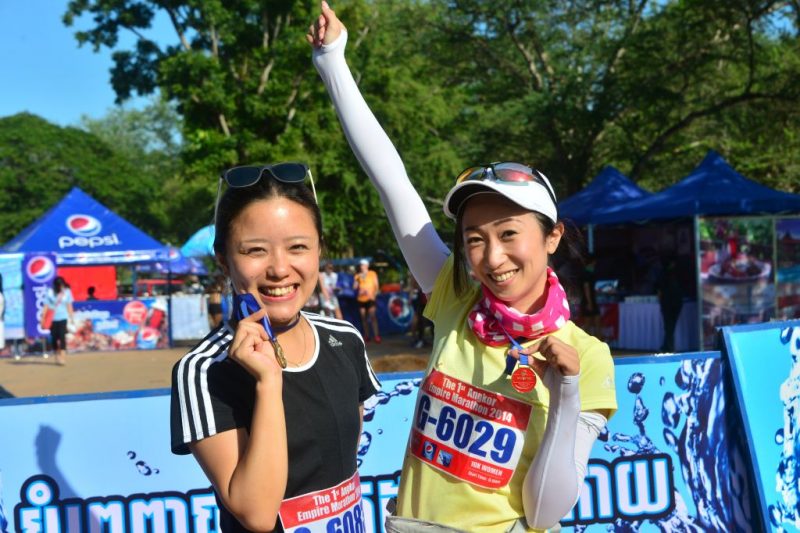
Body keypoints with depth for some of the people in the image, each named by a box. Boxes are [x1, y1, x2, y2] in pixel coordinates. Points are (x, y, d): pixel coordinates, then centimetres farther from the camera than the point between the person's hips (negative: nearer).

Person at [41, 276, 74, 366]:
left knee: (62, 336, -12)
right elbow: (46, 306, -4)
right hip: (52, 319, 0)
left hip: (62, 318, 0)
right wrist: (43, 318, -7)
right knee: (54, 338, 4)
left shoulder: (67, 292, 3)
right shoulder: (50, 293, -5)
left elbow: (69, 306, 10)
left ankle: (63, 357, -16)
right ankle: (57, 355, 20)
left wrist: (71, 318, 9)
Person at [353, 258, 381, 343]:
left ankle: (376, 336, -18)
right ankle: (366, 336, 8)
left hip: (370, 298, -3)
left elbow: (376, 285, 4)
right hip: (361, 299, 4)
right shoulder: (357, 276, 13)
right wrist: (357, 280, -9)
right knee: (363, 317, 3)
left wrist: (375, 293, -9)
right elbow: (355, 287, 6)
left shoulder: (372, 274, 7)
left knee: (372, 316, -13)